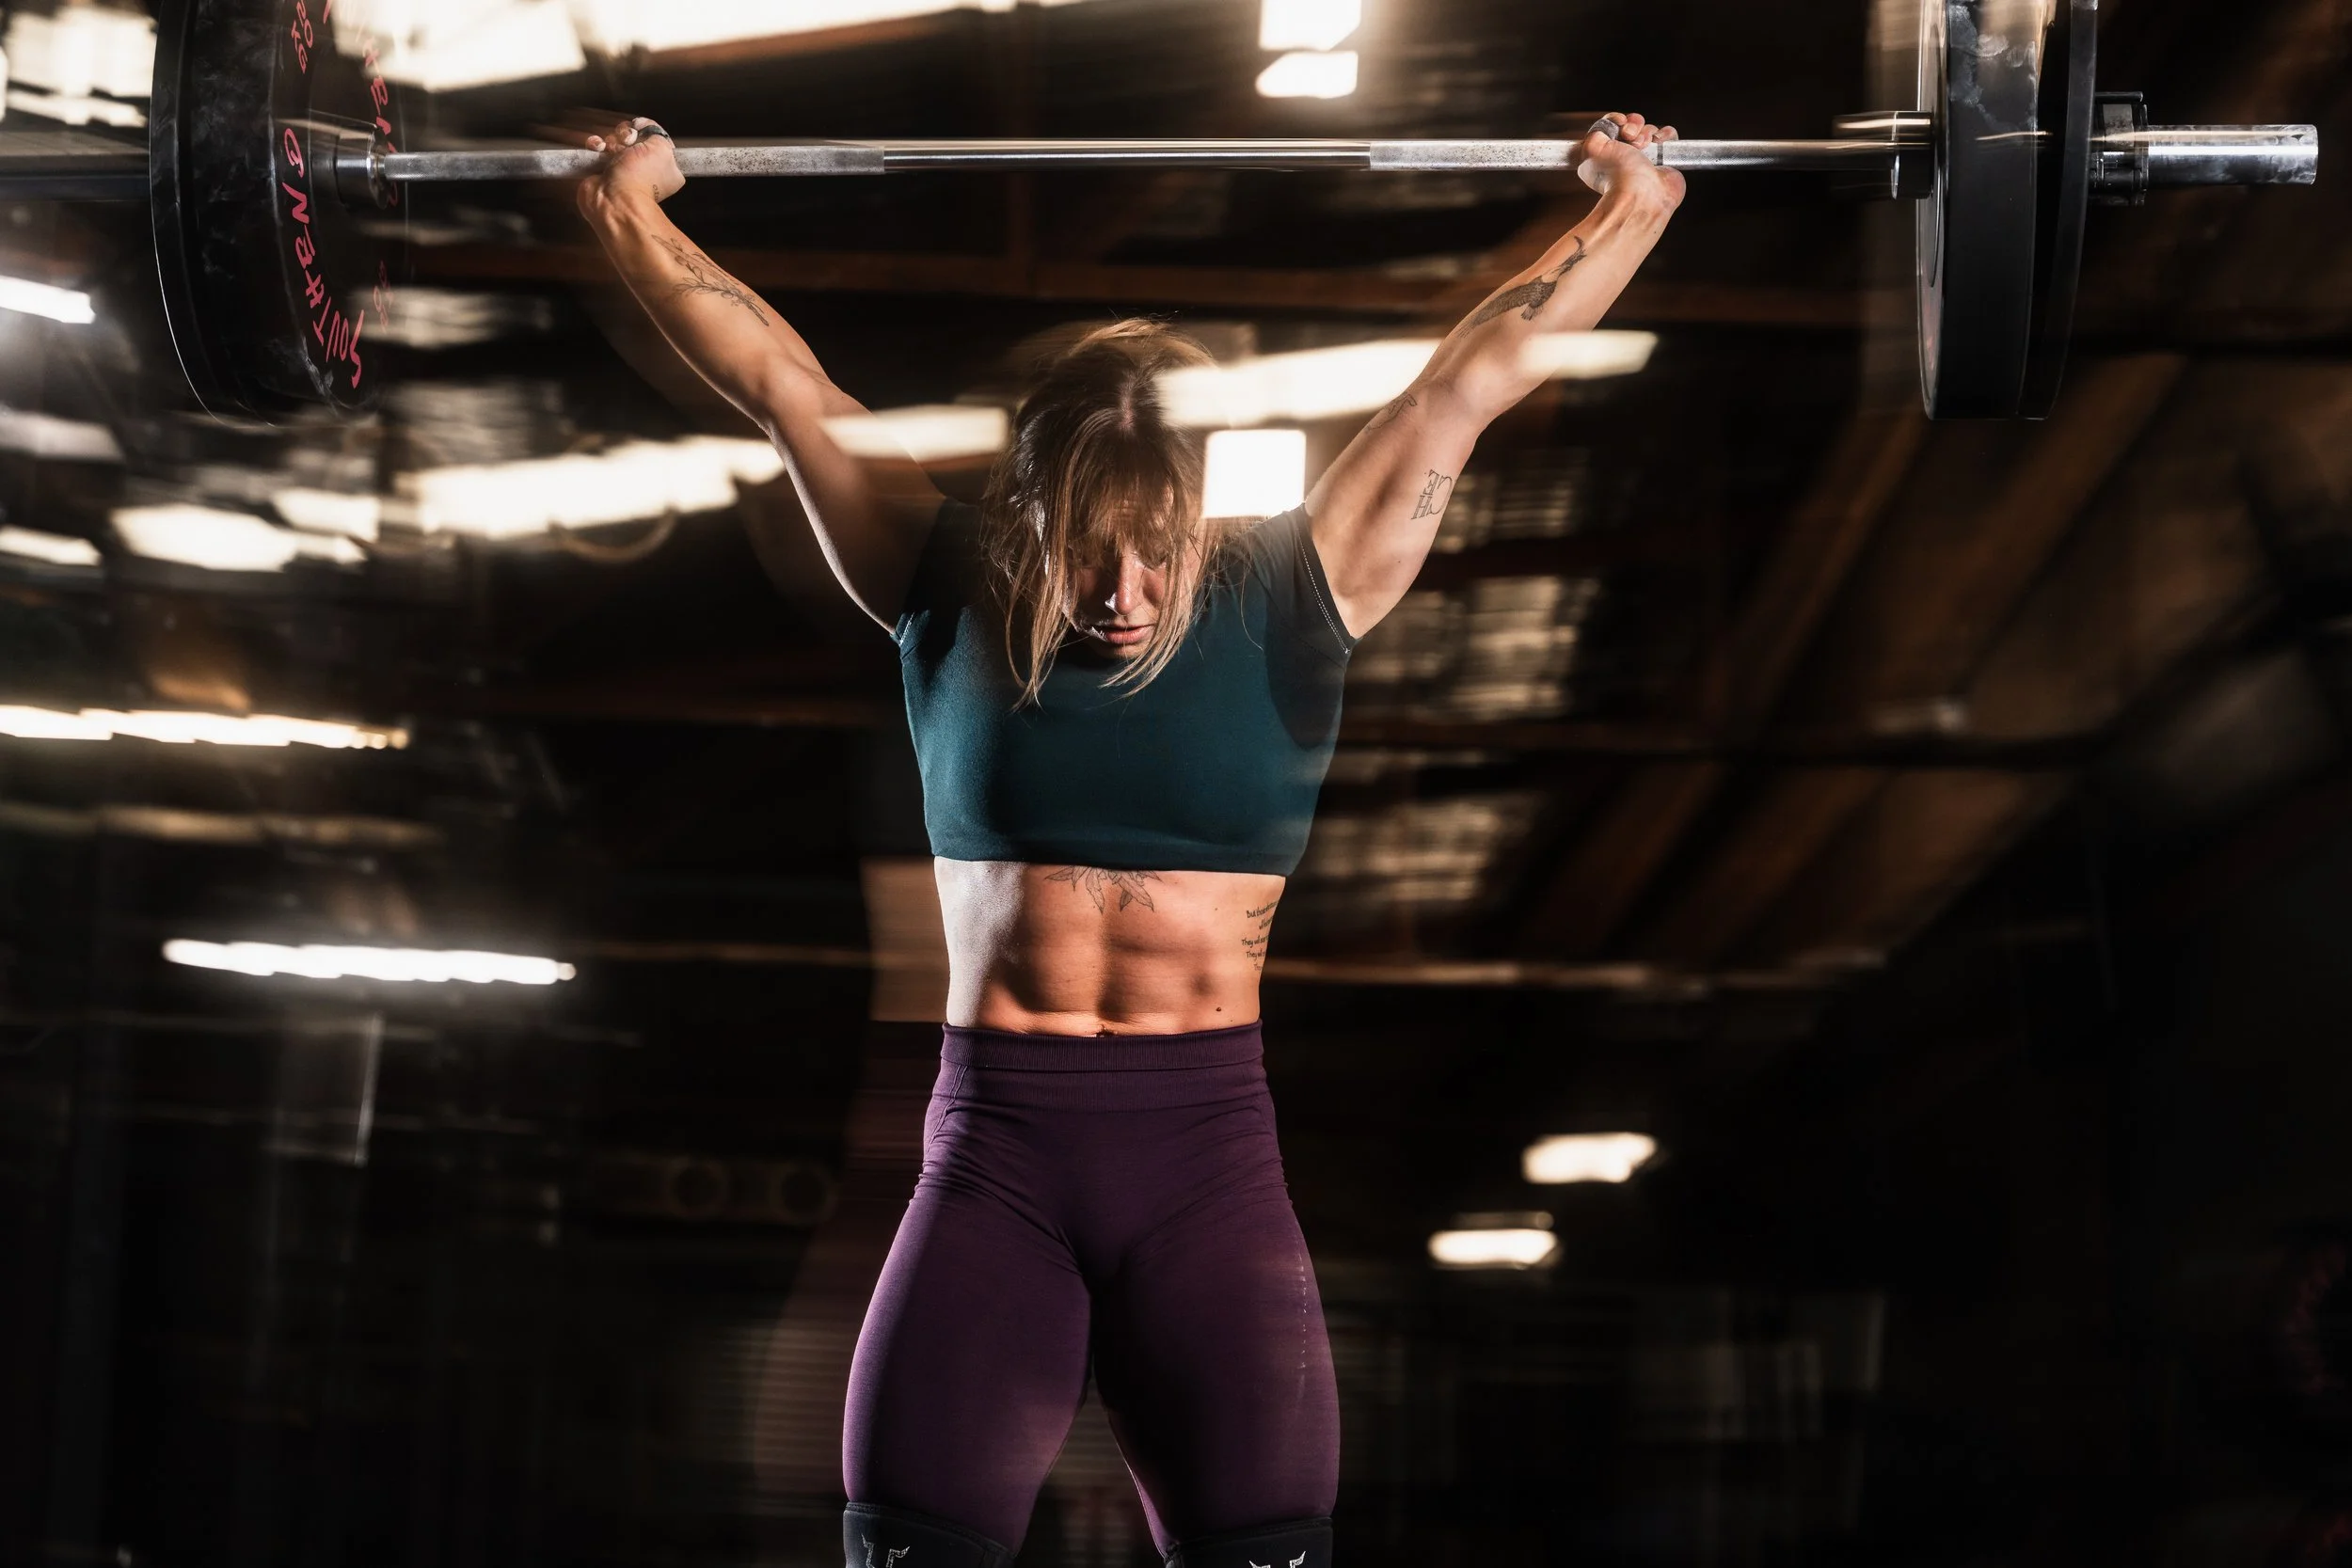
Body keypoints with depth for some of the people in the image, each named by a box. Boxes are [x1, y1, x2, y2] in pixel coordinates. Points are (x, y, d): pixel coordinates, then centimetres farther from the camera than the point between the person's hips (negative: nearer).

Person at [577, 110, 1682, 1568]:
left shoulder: (1291, 597, 3)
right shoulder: (952, 596, 5)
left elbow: (1469, 381, 9)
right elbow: (783, 383, 12)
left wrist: (1629, 207, 17)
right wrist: (633, 216, 19)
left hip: (1209, 1146, 0)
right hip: (995, 1151, 1)